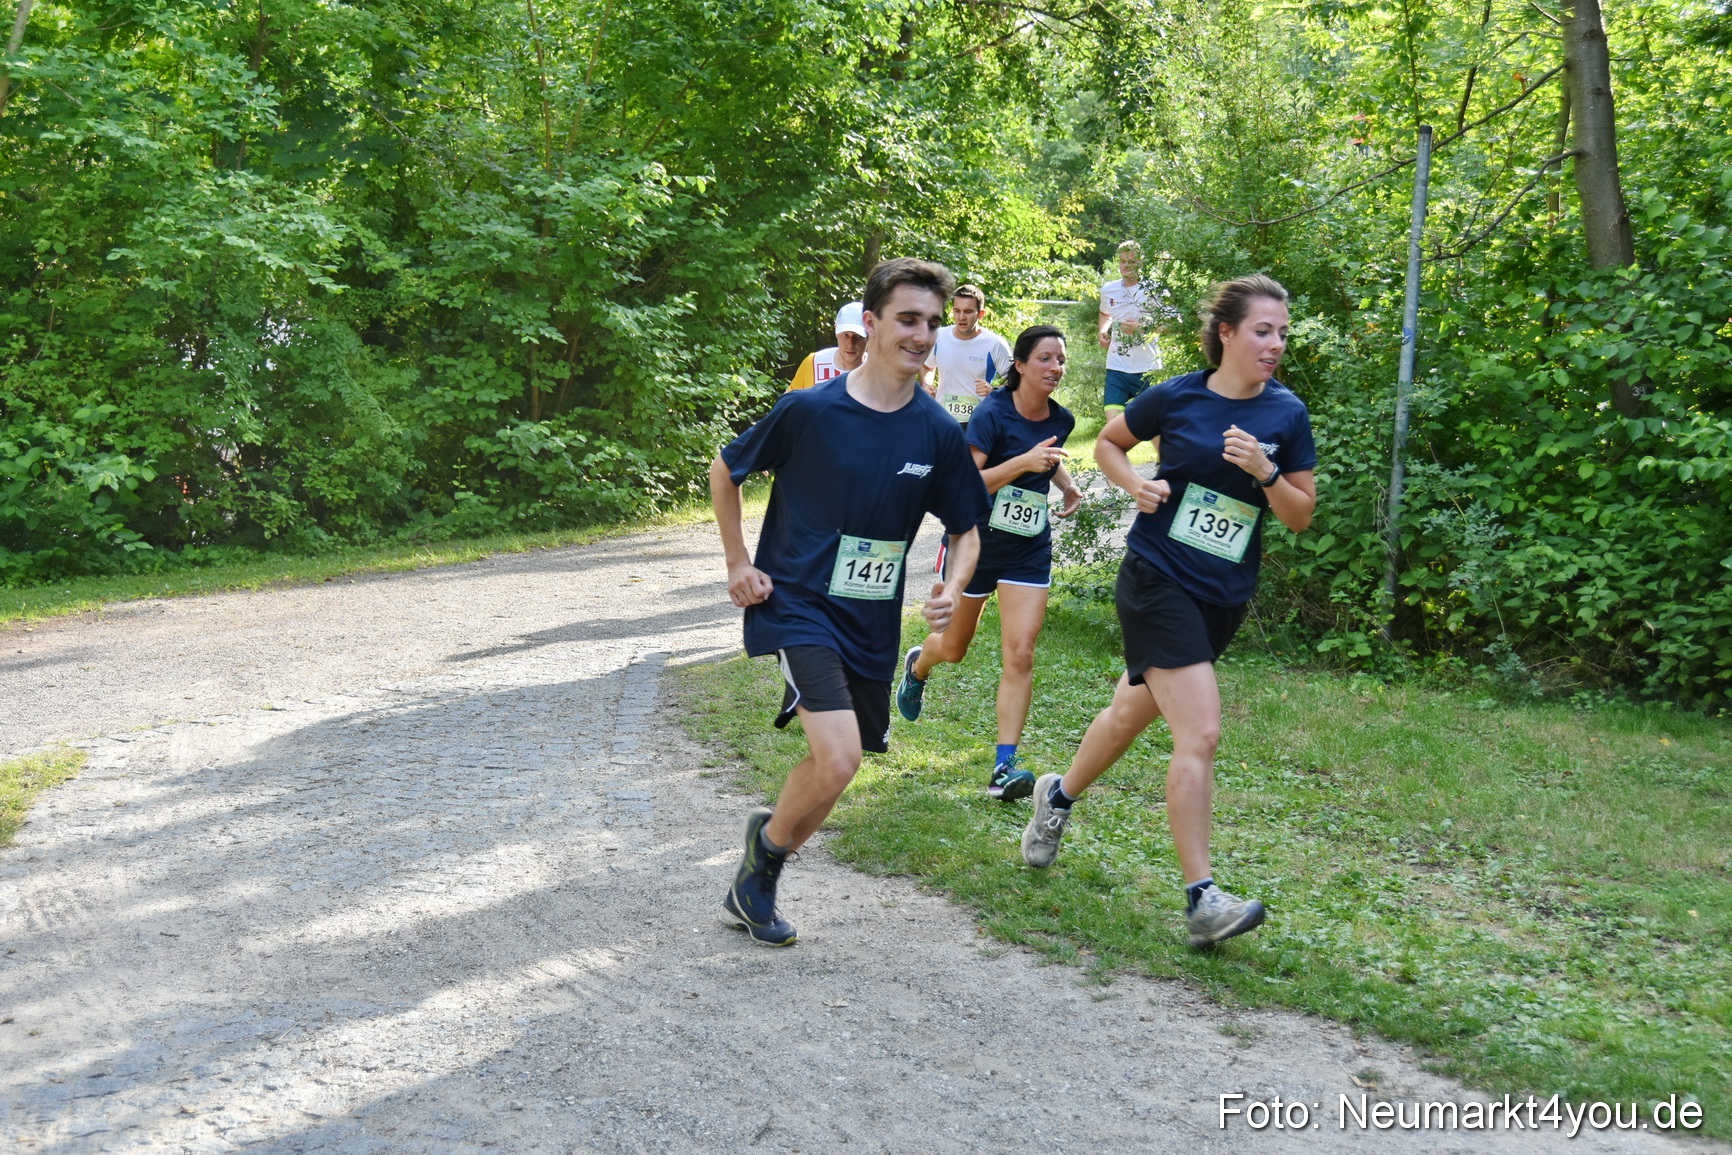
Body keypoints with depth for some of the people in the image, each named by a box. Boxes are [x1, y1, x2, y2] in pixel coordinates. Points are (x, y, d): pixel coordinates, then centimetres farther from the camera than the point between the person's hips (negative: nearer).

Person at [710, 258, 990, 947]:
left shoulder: (937, 433, -2)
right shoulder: (809, 410, -11)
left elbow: (966, 530, 9)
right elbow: (725, 471, 4)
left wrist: (952, 592, -10)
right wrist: (738, 564, 1)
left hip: (873, 622, 5)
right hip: (795, 606, -5)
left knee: (835, 759, 13)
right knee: (839, 761, -20)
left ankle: (753, 887, 34)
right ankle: (768, 845, 9)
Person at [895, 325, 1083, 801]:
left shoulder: (1061, 420, 1)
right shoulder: (992, 414, -17)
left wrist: (1067, 485, 6)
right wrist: (1023, 463, -34)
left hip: (1029, 552, 3)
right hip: (974, 542, -3)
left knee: (1020, 655, -10)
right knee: (953, 649, 15)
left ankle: (1004, 767, -7)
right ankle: (917, 665, 53)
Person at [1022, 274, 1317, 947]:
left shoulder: (1287, 415, 1)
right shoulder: (1176, 398, -6)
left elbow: (1301, 517, 2)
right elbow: (1108, 443, 11)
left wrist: (1265, 472, -16)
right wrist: (1136, 486, -8)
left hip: (1224, 597, 4)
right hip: (1157, 581, -4)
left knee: (1132, 713, 20)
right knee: (1200, 733, -16)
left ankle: (1059, 796, 47)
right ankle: (1201, 899, -11)